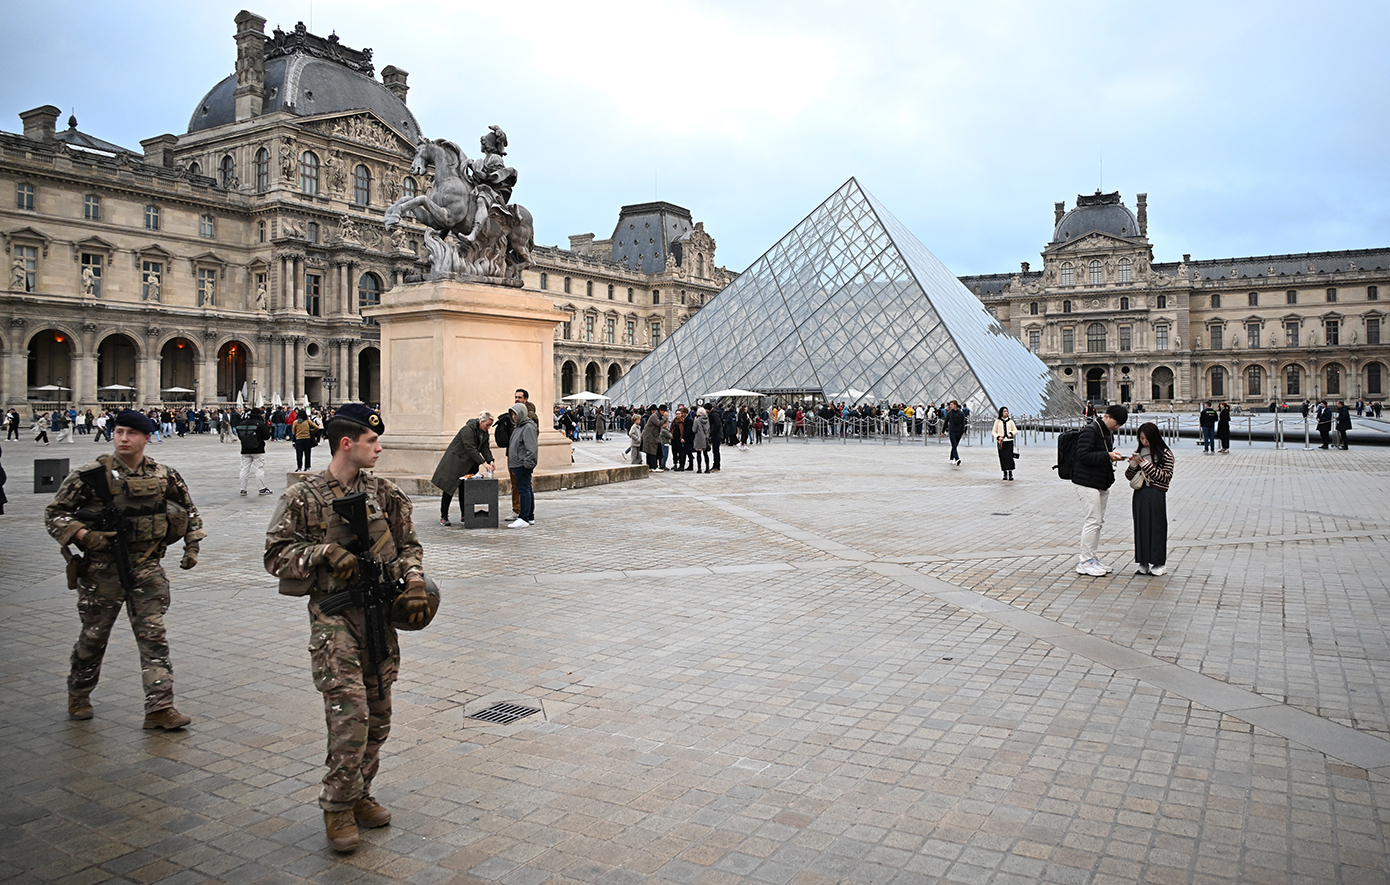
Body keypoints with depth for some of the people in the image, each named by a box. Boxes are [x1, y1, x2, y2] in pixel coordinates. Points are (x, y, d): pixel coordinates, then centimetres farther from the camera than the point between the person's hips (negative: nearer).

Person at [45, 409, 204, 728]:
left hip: (147, 567, 1)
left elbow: (189, 511, 17)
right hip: (102, 567, -1)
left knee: (153, 635, -4)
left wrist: (192, 546, 8)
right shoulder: (90, 475, -7)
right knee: (94, 635, 13)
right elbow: (53, 513, -1)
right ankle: (78, 695, 38)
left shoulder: (164, 476, 2)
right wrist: (81, 534, -17)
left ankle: (159, 707, -3)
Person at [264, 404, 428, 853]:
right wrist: (324, 550, -16)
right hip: (334, 615, -4)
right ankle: (338, 806, 6)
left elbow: (409, 545, 13)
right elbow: (276, 554, -2)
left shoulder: (386, 493, 7)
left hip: (379, 613, 5)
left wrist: (414, 583, -4)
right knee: (349, 711, -12)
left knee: (378, 717, 10)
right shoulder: (303, 497, -3)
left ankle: (360, 795, 28)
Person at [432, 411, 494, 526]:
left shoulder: (484, 432, 4)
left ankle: (464, 515, 16)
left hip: (469, 464, 8)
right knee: (449, 489, -4)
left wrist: (490, 461, -12)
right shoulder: (468, 429, -23)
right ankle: (443, 517, 1)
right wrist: (483, 463, -31)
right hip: (455, 461, -8)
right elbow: (471, 449, -28)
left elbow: (485, 448, 4)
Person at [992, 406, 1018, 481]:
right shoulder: (997, 421, 5)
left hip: (1009, 442, 0)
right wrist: (998, 437, -9)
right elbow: (994, 432, 8)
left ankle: (1010, 474, -8)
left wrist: (1011, 433, -9)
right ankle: (1005, 473, 12)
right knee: (1002, 458, 1)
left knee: (1009, 457, -10)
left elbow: (1016, 430, 12)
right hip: (1000, 442, 0)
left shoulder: (1010, 421, 7)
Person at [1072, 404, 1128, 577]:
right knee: (1093, 520, -9)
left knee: (1098, 520, 12)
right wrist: (1108, 456, -22)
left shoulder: (1108, 432, 16)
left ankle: (1091, 558, 20)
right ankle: (1085, 562, -3)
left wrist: (1113, 456, 4)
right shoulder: (1090, 430, -14)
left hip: (1101, 483, 10)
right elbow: (1084, 455, -21)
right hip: (1087, 483, -10)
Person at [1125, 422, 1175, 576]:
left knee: (1156, 527, 0)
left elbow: (1165, 477, -11)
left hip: (1156, 495, -5)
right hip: (1139, 495, 5)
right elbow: (1129, 476, 13)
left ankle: (1159, 563, 10)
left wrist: (1146, 465, -16)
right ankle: (1143, 563, 14)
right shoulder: (1138, 453, 11)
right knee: (1141, 527, 7)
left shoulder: (1165, 454, -3)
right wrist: (1132, 465, -8)